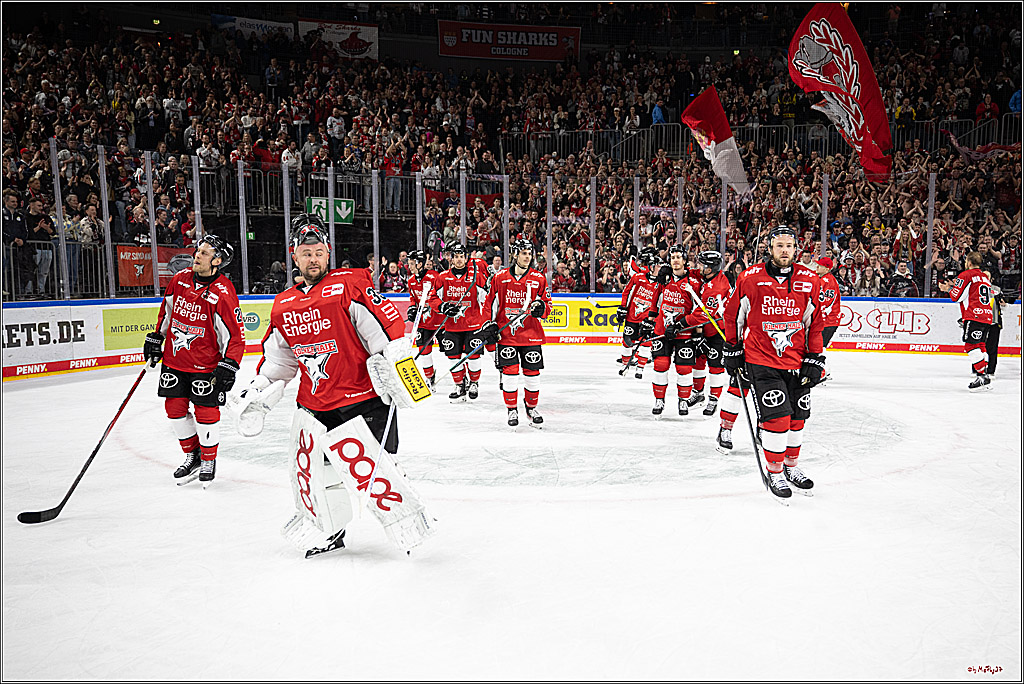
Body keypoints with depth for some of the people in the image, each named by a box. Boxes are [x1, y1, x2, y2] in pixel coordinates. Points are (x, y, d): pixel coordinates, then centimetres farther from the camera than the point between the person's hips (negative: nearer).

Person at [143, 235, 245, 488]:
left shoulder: (223, 294, -18)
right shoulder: (180, 279, 0)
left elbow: (236, 334, -17)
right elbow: (166, 310, 17)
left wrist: (229, 366, -22)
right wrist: (155, 337, 17)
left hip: (206, 363, -6)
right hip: (174, 358, 6)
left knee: (205, 411, -3)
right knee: (175, 408, 9)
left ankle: (209, 460, 19)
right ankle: (192, 456, 27)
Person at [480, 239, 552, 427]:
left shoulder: (539, 279, 3)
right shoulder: (500, 278, 2)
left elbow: (547, 304, 8)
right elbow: (489, 303, 9)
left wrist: (541, 307, -14)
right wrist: (488, 324, 1)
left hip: (531, 335, 1)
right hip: (506, 334, -1)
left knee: (532, 372, 5)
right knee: (510, 372, -2)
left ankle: (531, 407, 24)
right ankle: (512, 409, 13)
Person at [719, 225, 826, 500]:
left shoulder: (810, 280, 0)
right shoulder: (750, 278, -7)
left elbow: (816, 323, 7)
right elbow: (732, 315, 5)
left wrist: (815, 360, 3)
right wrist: (733, 351, 5)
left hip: (797, 362, 4)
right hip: (761, 361, -3)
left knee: (797, 416, 13)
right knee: (777, 415, -11)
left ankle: (791, 466, 35)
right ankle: (774, 472, 7)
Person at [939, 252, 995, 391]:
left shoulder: (966, 275, -4)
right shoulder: (986, 277, 21)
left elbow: (956, 296, -7)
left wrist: (950, 288, 14)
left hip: (974, 316, -8)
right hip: (987, 317, 8)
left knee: (971, 345, -9)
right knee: (980, 345, 13)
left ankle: (982, 376, -15)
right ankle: (985, 379, 12)